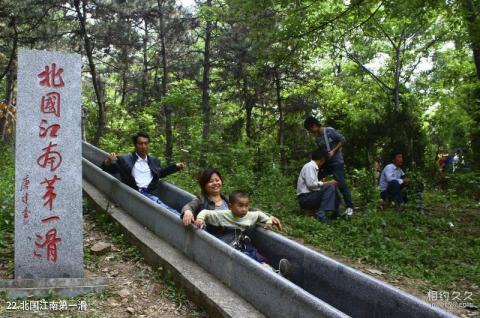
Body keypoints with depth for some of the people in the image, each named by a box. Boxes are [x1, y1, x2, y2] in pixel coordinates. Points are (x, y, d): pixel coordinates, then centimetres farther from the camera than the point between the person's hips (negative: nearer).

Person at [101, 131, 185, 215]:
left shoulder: (154, 160, 25)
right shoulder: (125, 160, 11)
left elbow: (160, 173, 42)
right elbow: (107, 169, 10)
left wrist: (176, 167, 32)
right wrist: (108, 161, -13)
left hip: (149, 194, 4)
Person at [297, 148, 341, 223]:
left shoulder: (313, 167, 15)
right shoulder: (310, 166, -12)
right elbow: (311, 184, -22)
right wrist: (328, 183, -14)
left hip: (311, 197, 10)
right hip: (305, 198, -10)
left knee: (333, 188, 13)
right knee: (330, 187, -22)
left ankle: (336, 213, 11)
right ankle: (321, 213, -28)